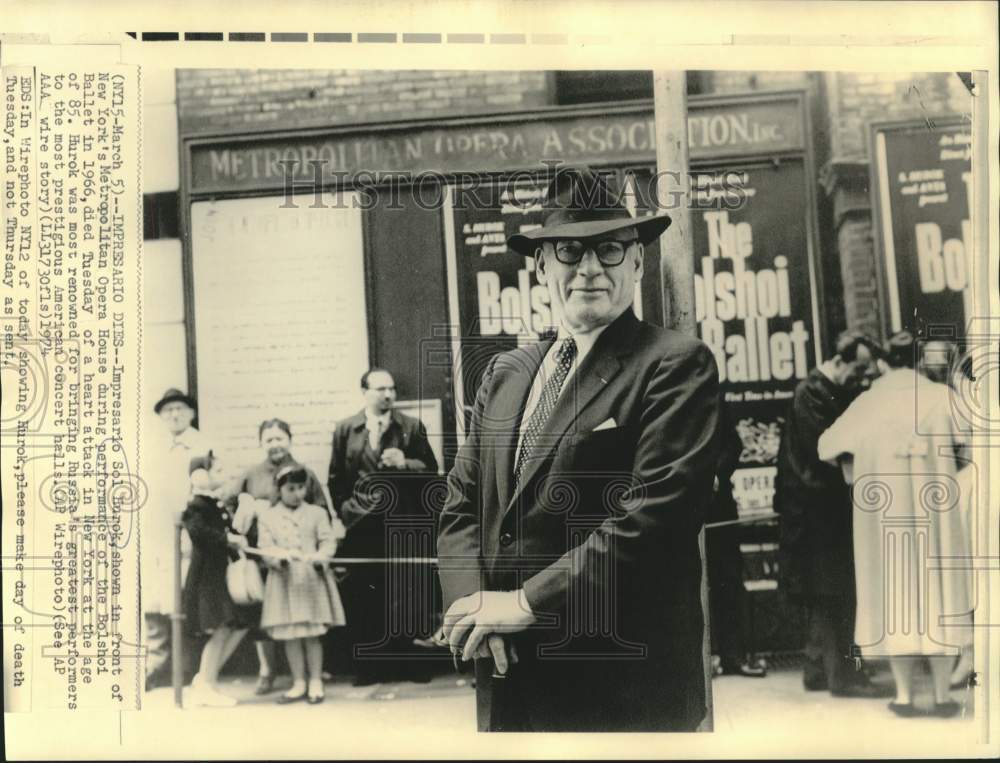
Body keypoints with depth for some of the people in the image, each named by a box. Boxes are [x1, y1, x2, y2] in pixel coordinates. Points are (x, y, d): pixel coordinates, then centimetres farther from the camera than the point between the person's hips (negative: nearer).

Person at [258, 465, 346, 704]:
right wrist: (281, 557, -21)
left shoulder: (317, 513, 6)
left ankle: (315, 682, 12)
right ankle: (299, 683, 16)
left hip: (312, 580, -1)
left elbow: (328, 541, -1)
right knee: (290, 635, 4)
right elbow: (265, 547, -1)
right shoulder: (268, 517, 6)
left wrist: (319, 558, -20)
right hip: (284, 582, 1)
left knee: (312, 635, 1)